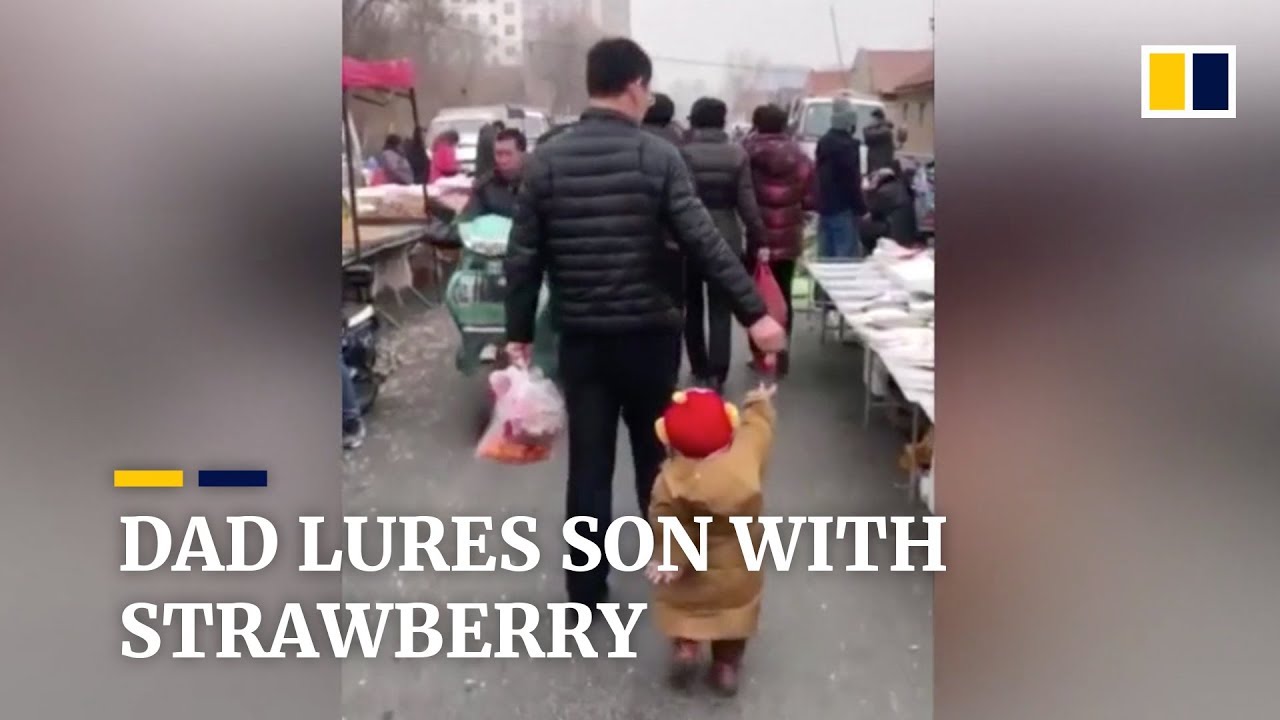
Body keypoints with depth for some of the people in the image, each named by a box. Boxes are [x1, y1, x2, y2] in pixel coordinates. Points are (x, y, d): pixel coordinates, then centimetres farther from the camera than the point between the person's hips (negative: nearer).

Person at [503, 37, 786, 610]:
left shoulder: (544, 161, -2)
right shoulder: (657, 156, -9)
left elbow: (523, 257, -1)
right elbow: (704, 244, -14)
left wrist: (518, 332, 7)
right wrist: (754, 313, -10)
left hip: (580, 337, 1)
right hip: (649, 333, -1)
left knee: (588, 462, 9)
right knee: (656, 455, 17)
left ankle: (586, 589, 16)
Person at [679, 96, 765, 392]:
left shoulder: (683, 153, -8)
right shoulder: (737, 154, -2)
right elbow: (746, 202, -4)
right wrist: (757, 237, 4)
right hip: (726, 239, 1)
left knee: (693, 307, 14)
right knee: (721, 309, 5)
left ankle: (700, 371, 20)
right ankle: (717, 374, -1)